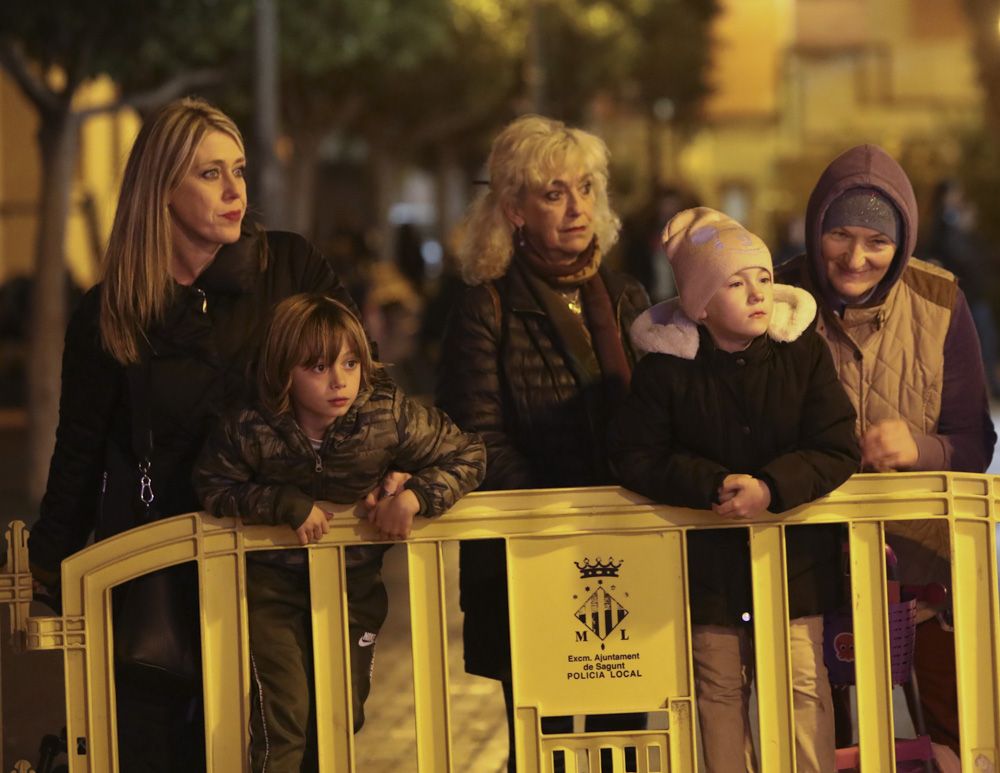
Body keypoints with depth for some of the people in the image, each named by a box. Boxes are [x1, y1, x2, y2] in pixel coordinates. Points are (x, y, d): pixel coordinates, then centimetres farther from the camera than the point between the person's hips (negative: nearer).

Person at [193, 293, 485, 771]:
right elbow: (212, 487, -13)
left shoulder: (390, 417, -19)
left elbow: (468, 455, -9)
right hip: (274, 582, -2)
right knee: (281, 713, -9)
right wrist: (288, 503, -23)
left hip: (354, 581, 2)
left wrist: (414, 496, -24)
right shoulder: (252, 431, -23)